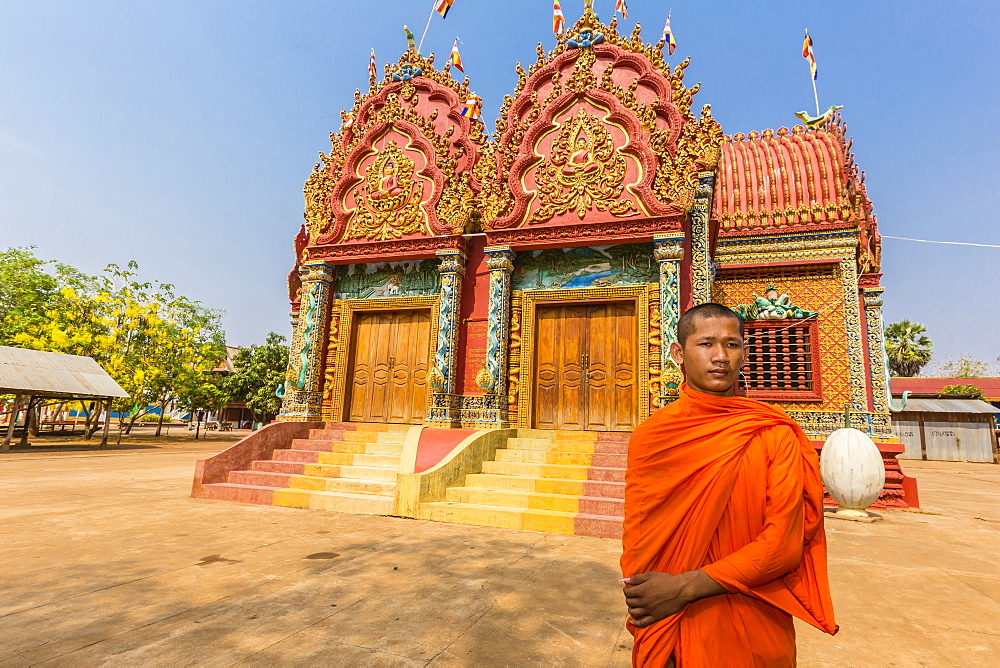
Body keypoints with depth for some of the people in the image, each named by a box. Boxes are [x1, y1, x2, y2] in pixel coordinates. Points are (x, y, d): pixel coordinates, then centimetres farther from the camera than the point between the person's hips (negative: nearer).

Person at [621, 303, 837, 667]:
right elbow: (636, 545, -6)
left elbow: (785, 543, -15)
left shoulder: (775, 434, -8)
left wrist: (685, 587, -20)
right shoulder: (649, 437, -8)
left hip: (758, 635, 1)